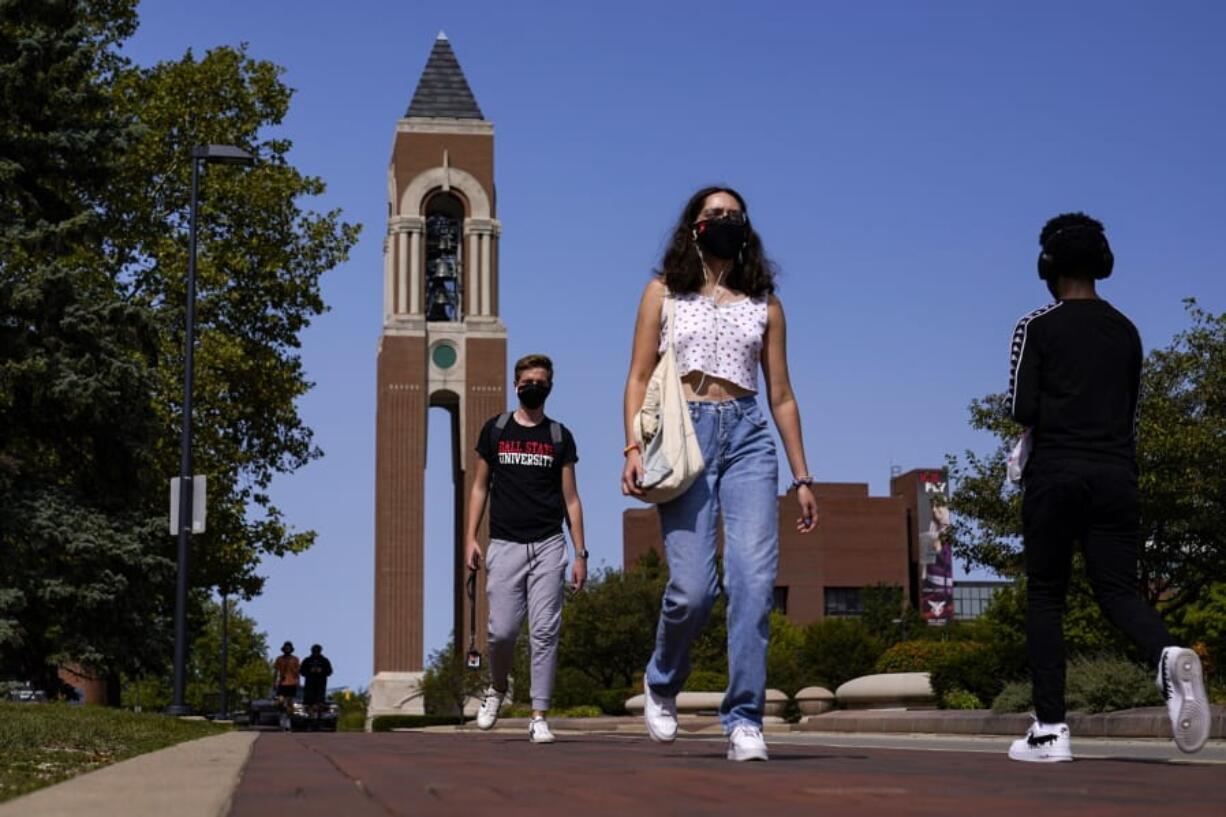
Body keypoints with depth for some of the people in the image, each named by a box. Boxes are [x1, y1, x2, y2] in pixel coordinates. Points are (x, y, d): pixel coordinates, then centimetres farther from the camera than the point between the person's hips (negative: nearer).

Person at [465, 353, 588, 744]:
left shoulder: (560, 436, 10)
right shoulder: (495, 430, 10)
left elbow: (571, 499, 9)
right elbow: (480, 487, 12)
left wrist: (580, 554, 3)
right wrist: (470, 539, 1)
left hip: (548, 546, 0)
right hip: (505, 545, 0)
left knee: (545, 632, -5)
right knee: (503, 630, -5)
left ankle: (539, 717, 0)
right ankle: (497, 689, 24)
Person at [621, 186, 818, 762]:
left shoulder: (764, 303, 16)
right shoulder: (664, 292, 13)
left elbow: (781, 396, 15)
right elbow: (639, 376, 8)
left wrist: (802, 477, 11)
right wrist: (634, 448, -7)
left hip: (748, 437, 2)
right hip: (684, 435, -2)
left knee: (754, 577, -13)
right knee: (692, 587, -11)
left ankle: (744, 720, -8)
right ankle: (662, 681, 19)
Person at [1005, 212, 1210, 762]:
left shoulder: (1037, 327, 0)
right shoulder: (1126, 331, 14)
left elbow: (1022, 409, -6)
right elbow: (1131, 409, 19)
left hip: (1055, 473, -3)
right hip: (1116, 473, 4)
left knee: (1045, 596, 4)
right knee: (1118, 588, 5)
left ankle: (1050, 729, -1)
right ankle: (1168, 656, -28)